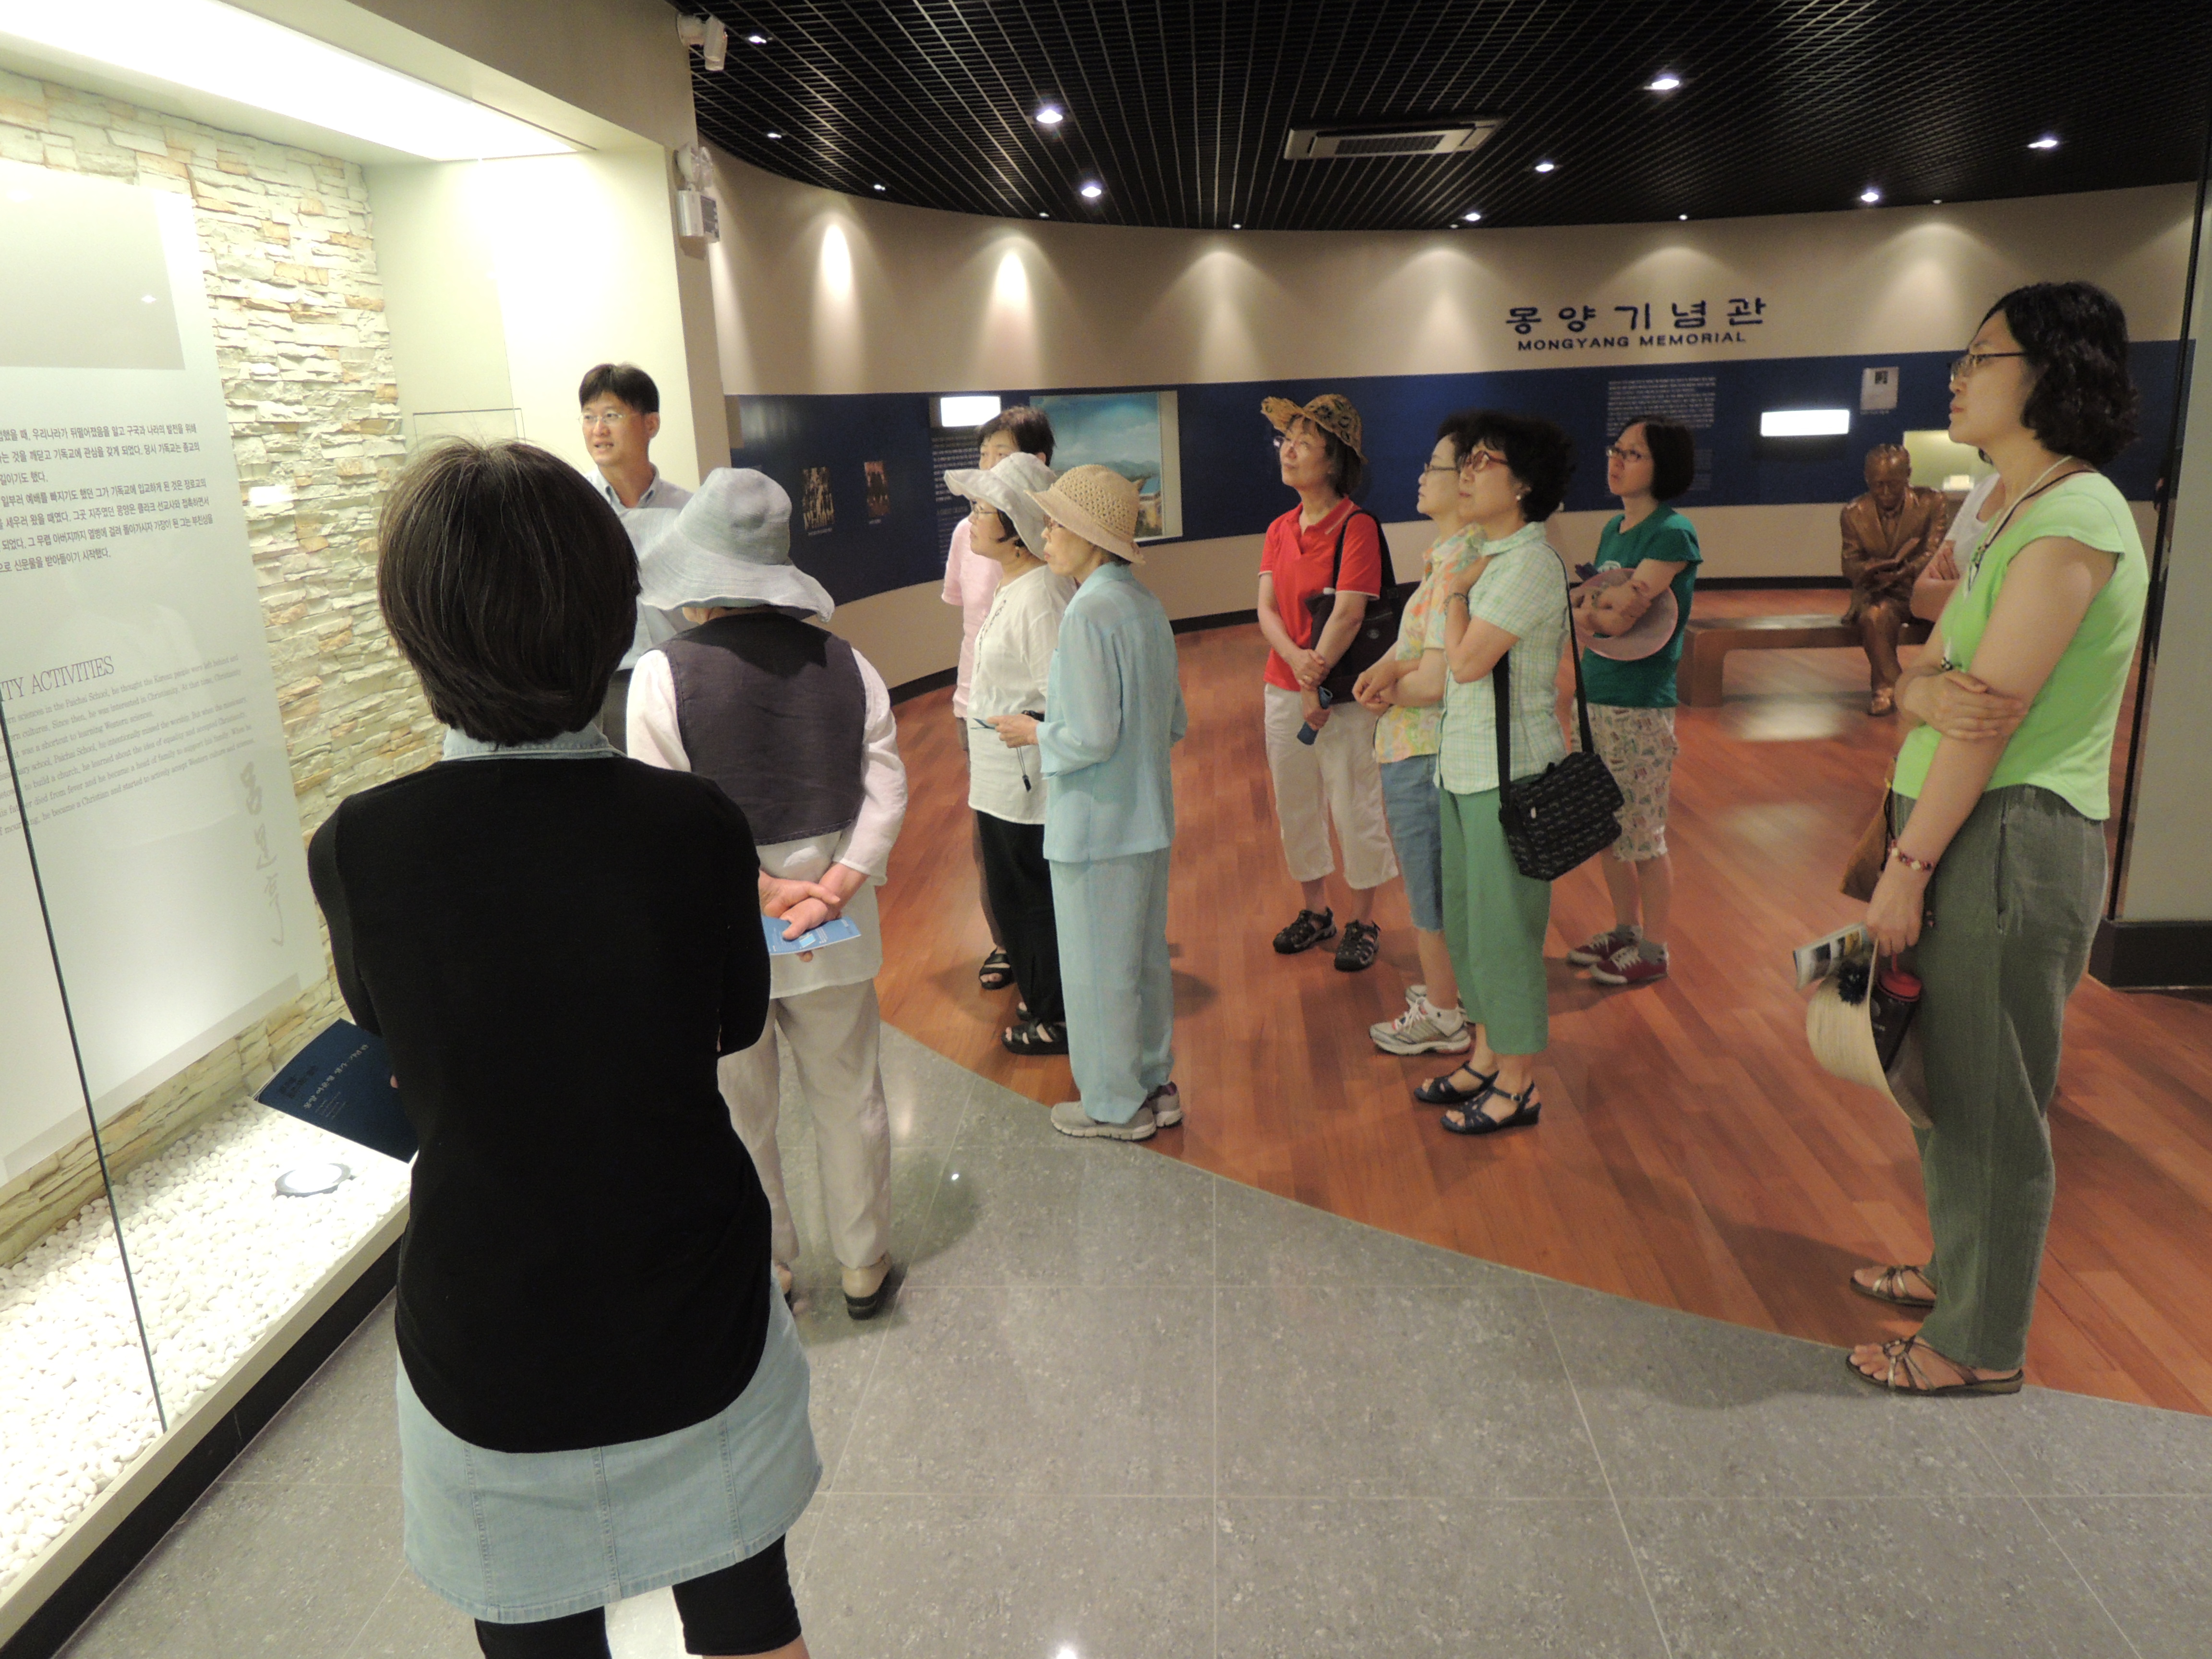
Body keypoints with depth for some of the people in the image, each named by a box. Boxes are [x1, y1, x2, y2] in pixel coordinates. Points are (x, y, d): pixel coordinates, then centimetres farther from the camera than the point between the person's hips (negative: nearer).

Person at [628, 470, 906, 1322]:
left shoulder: (663, 673, -15)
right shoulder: (844, 661, -4)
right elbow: (886, 789, -8)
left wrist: (764, 889, -12)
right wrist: (834, 886, -13)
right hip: (834, 933, 3)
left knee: (738, 1119, 17)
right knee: (849, 1102, 18)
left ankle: (766, 1277, 34)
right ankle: (865, 1268, 33)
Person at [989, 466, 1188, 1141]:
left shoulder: (1089, 612, -21)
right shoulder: (1144, 604, 5)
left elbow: (1092, 737, -25)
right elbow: (1175, 723, 10)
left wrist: (1034, 733, -6)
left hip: (1096, 825, -9)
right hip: (1147, 817, 9)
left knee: (1099, 967, 7)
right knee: (1145, 956, 19)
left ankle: (1116, 1105, 21)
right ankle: (1154, 1085, 33)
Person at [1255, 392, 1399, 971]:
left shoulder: (1357, 526, -13)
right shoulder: (1280, 529, 7)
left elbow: (1347, 616, -19)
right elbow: (1266, 608, -1)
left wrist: (1318, 684, -18)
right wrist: (1297, 660, -19)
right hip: (1283, 688, 7)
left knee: (1355, 808, 3)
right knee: (1295, 805, 15)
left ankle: (1363, 922, 20)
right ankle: (1315, 911, 33)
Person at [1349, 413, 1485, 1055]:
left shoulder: (1459, 566, -23)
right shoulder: (1446, 554, 9)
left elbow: (1434, 681, -26)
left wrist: (1386, 693, -7)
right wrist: (1390, 667, -8)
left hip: (1423, 754, -10)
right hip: (1416, 747, 10)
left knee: (1431, 887, 5)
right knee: (1438, 882, 22)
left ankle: (1441, 1017, 21)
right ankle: (1447, 987, 38)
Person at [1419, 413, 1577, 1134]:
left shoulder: (1530, 564, -17)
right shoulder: (1489, 557, 12)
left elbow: (1466, 661, -21)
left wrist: (1456, 590, -8)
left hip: (1509, 773, -9)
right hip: (1465, 767, 10)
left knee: (1503, 928, 1)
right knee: (1466, 919, 17)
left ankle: (1517, 1086, 15)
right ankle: (1487, 1057, 33)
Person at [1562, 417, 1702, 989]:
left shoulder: (1673, 534, -14)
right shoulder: (1613, 529, 12)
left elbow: (1617, 619, -22)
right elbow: (1585, 613, 6)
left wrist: (1590, 602, -5)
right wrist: (1604, 604, -14)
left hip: (1640, 706, -8)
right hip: (1594, 698, 8)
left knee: (1643, 835, 3)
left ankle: (1653, 950, 18)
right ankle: (1624, 930, 33)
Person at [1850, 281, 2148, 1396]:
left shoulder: (2073, 519, -16)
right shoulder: (2015, 518, 15)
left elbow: (1993, 718, -20)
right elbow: (1918, 680, 6)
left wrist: (1909, 866, -17)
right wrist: (1929, 687, -18)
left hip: (2011, 842, -9)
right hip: (1972, 832, 9)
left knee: (1994, 1100, 3)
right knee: (1949, 1073, 21)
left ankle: (1982, 1345, 19)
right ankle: (1959, 1270, 40)